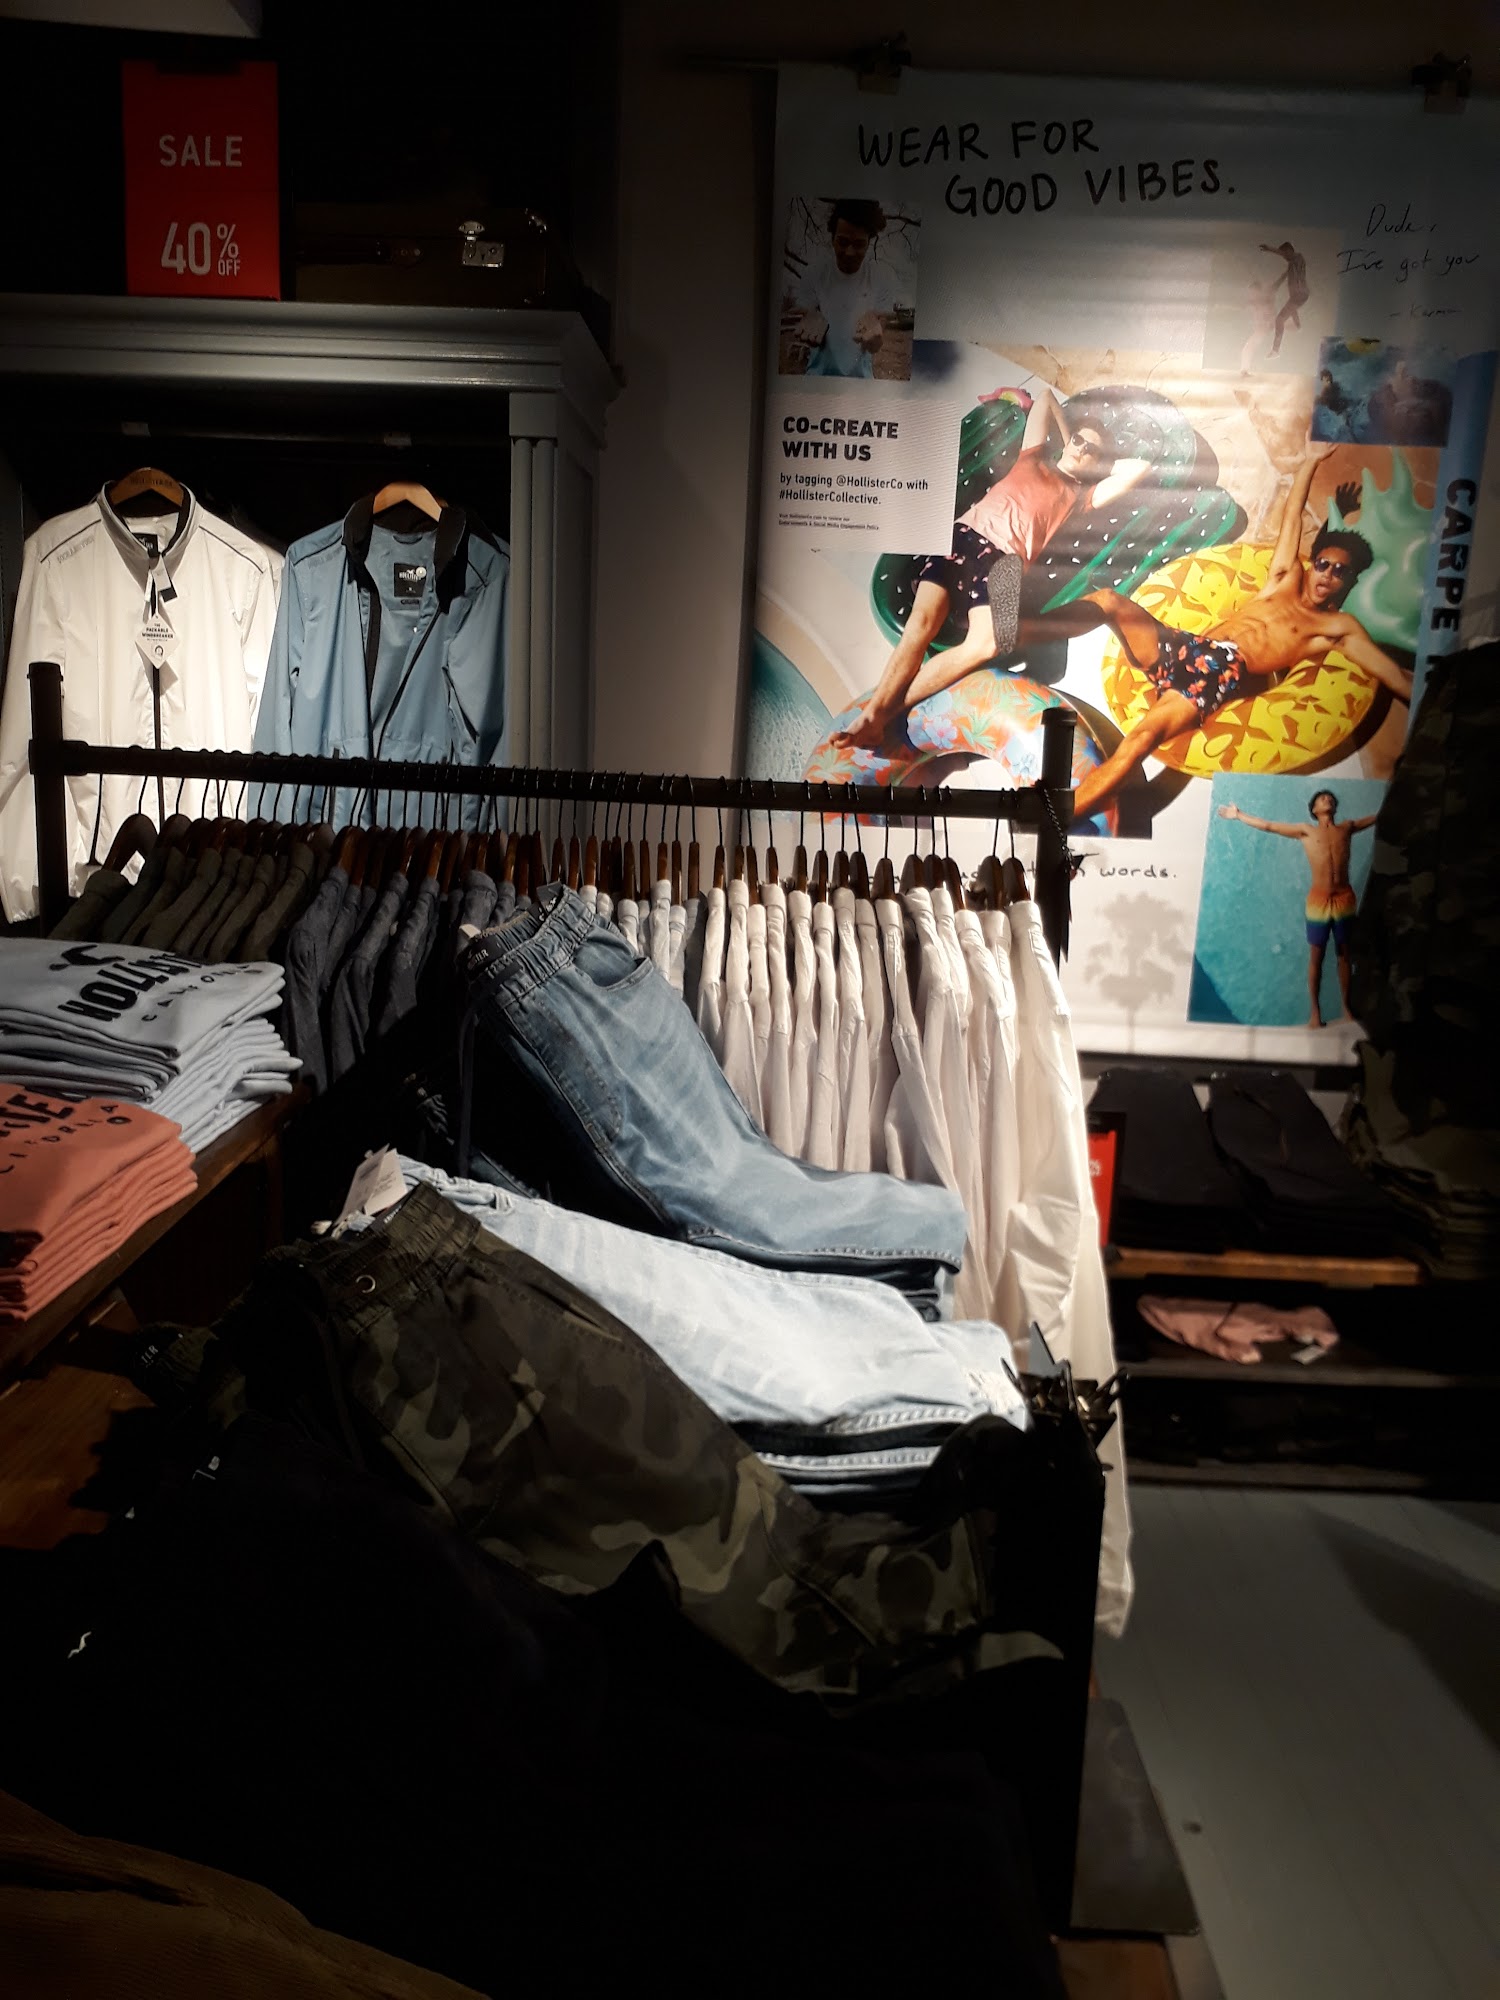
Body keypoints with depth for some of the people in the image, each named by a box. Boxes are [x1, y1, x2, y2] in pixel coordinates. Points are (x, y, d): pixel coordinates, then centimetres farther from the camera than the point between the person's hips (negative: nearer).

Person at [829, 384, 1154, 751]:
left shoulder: (1080, 496, 24)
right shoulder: (1032, 459, 29)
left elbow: (1141, 467, 20)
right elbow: (1046, 397, 38)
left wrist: (1097, 465, 29)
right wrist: (1069, 435, 43)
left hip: (1004, 558, -1)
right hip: (966, 534, 1)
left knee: (988, 642, -31)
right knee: (923, 620, -26)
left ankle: (887, 710, -32)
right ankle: (872, 713, -34)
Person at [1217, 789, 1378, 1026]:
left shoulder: (1347, 828, 12)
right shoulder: (1306, 832, 6)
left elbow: (1376, 817, 24)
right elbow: (1269, 826, 7)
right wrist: (1238, 816, 6)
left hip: (1345, 898, 2)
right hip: (1319, 900, -2)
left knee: (1345, 955, 8)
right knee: (1316, 957, 1)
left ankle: (1346, 1008, 15)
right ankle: (1315, 1012, 5)